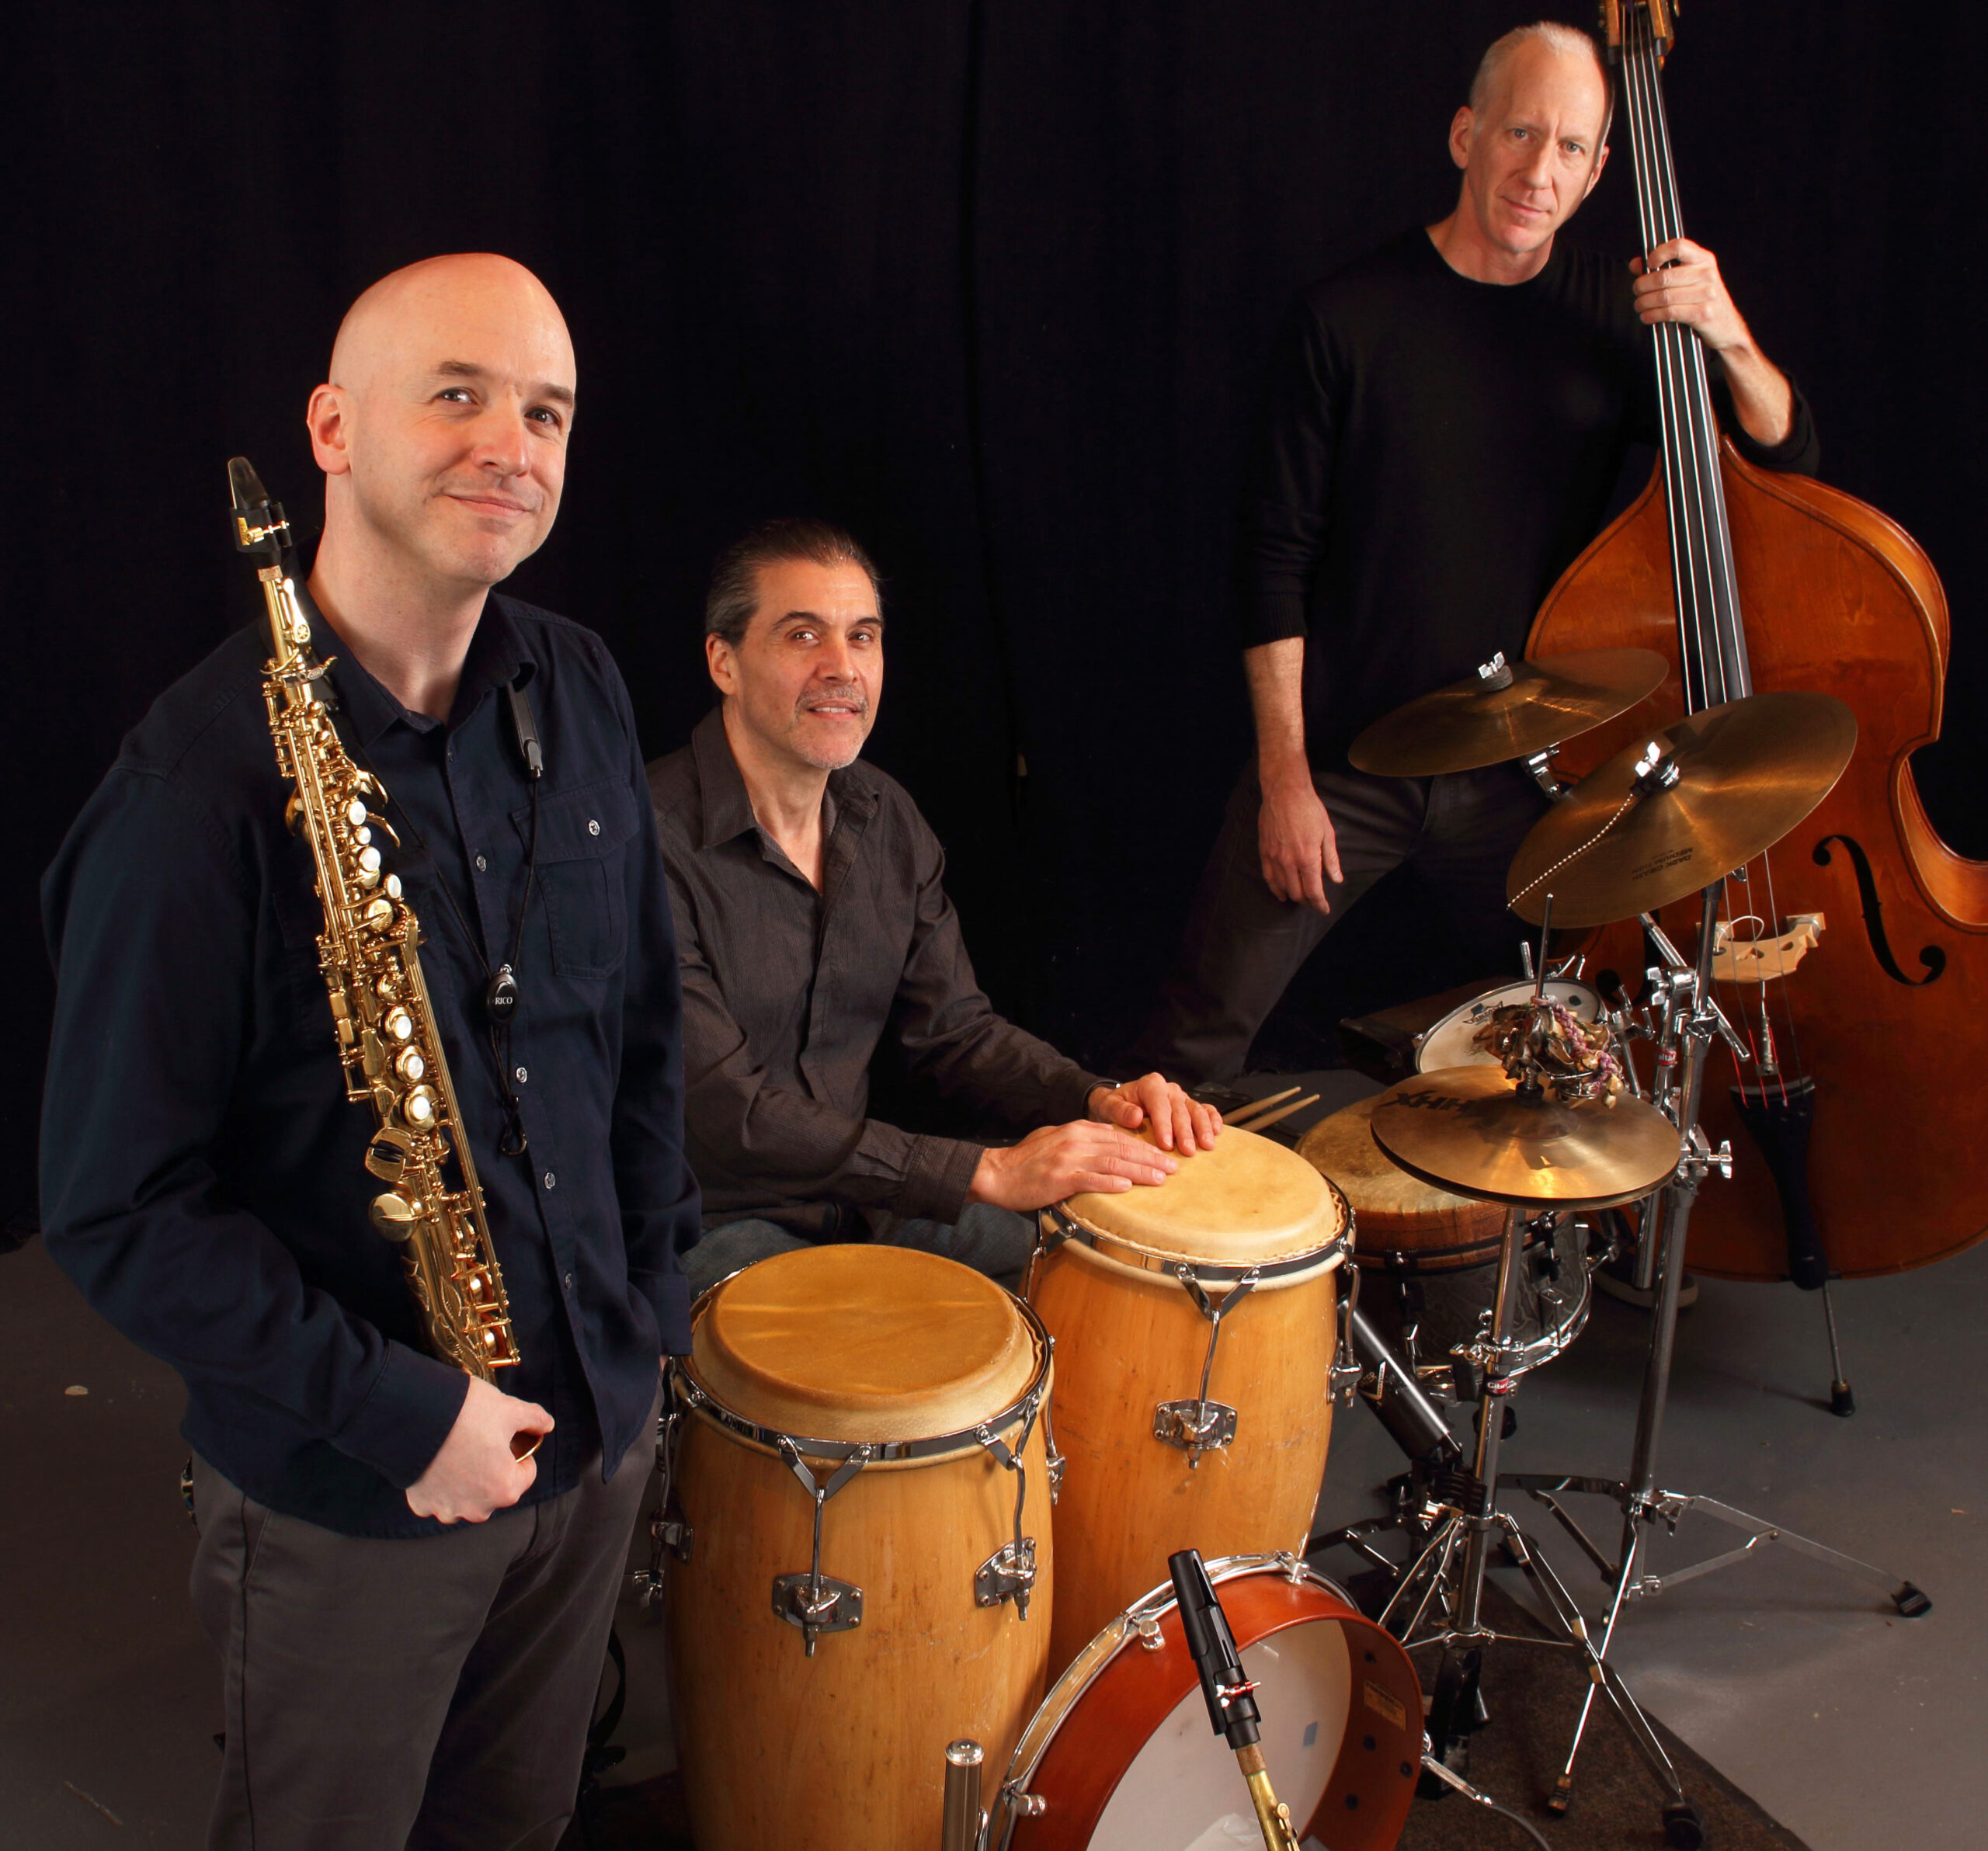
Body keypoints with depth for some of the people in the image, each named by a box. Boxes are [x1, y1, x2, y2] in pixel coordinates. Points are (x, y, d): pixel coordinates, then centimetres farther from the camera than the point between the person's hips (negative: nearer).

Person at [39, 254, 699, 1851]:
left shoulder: (580, 693, -2)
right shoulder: (201, 778, -22)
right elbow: (118, 1210, -19)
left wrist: (647, 1292, 5)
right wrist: (393, 1409, -20)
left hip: (598, 1421, 5)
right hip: (346, 1497, -5)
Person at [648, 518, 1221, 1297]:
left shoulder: (885, 817, 4)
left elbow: (951, 1027, 10)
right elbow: (721, 1111, -26)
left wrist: (1096, 1100, -11)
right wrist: (987, 1172, -29)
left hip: (864, 1195, 7)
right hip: (708, 1226, -7)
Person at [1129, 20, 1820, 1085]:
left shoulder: (1619, 318, 3)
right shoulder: (1349, 319, -5)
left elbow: (1786, 463, 5)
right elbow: (1275, 556, -5)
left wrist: (1729, 339, -16)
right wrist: (1284, 776, -10)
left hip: (1520, 774, 3)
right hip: (1340, 761, -2)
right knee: (1201, 1034, -4)